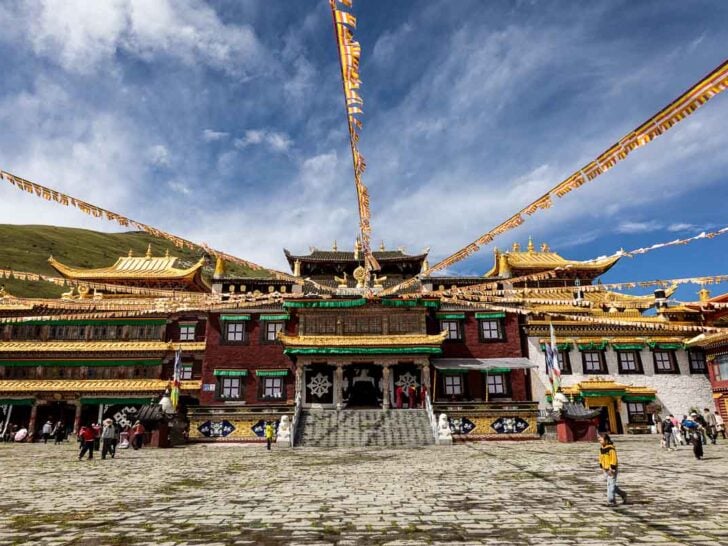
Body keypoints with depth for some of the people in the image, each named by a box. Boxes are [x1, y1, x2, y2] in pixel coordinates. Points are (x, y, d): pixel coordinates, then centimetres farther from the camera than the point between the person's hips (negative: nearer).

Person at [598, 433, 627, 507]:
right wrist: (601, 467, 12)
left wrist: (612, 469, -21)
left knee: (611, 485, -6)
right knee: (611, 485, 15)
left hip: (612, 470, -8)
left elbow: (614, 459, -20)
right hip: (605, 470, 8)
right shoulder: (601, 448, 7)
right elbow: (601, 458, 15)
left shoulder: (611, 448, -19)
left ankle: (611, 501, 0)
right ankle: (623, 495, 32)